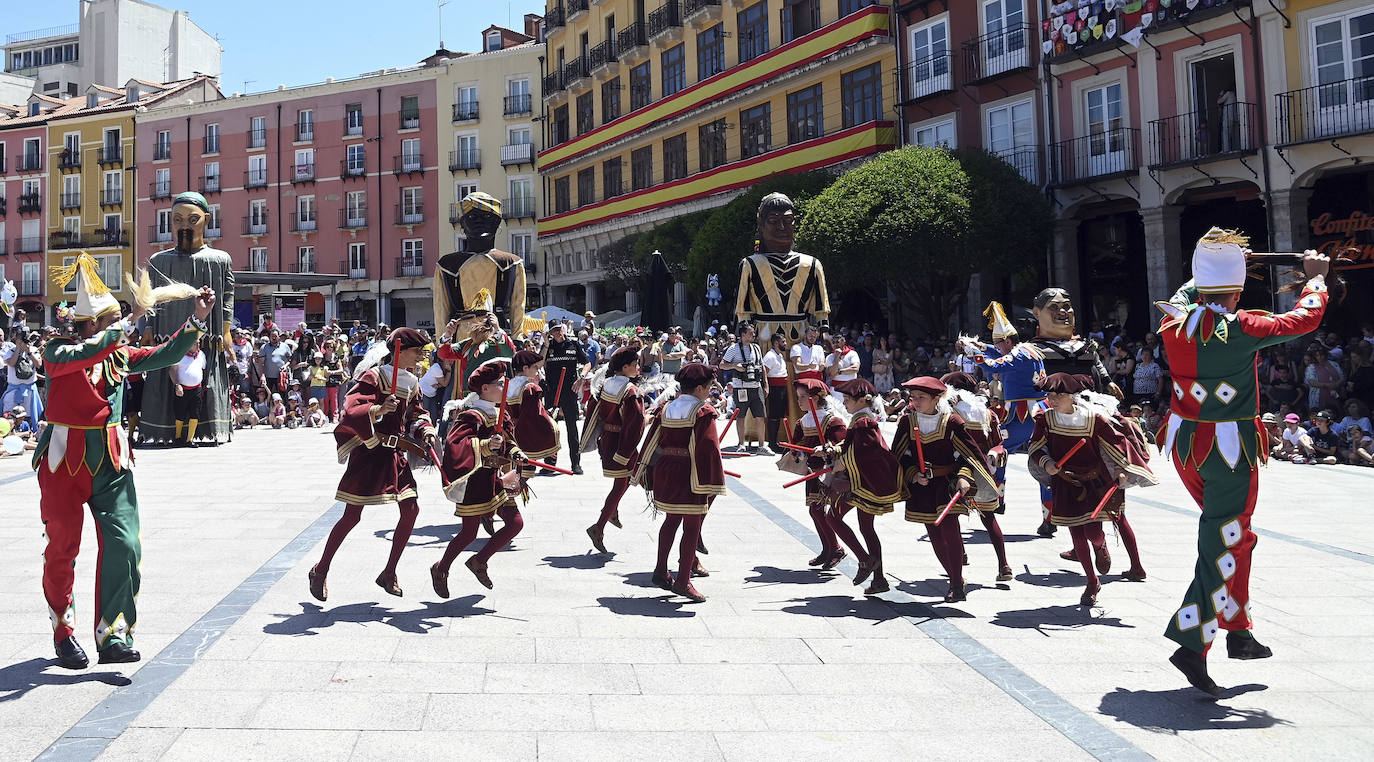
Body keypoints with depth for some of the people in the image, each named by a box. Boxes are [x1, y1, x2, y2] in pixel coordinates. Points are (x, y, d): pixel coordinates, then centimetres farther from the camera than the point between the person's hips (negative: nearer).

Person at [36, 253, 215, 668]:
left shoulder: (120, 354, 7)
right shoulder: (57, 351, -7)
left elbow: (166, 354, 0)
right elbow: (84, 354, -28)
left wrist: (197, 318, -11)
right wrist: (129, 323, -32)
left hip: (111, 461, 4)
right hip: (65, 461, -3)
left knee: (123, 546, -8)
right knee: (62, 549, 7)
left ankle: (112, 636, -1)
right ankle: (64, 634, 25)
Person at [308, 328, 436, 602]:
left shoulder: (412, 382, 9)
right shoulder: (373, 377, -13)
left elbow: (417, 414, 21)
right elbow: (351, 410, -25)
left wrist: (425, 432, 2)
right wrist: (377, 409, -43)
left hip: (395, 454, 7)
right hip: (369, 453, -7)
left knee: (411, 510, -1)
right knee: (352, 516, -2)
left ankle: (389, 573, 13)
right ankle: (320, 571, 16)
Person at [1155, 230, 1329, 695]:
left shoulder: (1175, 317, -3)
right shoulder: (1241, 329, -18)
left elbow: (1193, 289, 23)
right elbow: (1306, 319, -4)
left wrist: (1218, 262, 37)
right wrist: (1317, 275, 14)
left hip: (1185, 443, 7)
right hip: (1229, 448, -7)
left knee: (1232, 535, 22)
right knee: (1223, 544, -1)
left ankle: (1238, 631, 28)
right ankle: (1192, 644, -7)